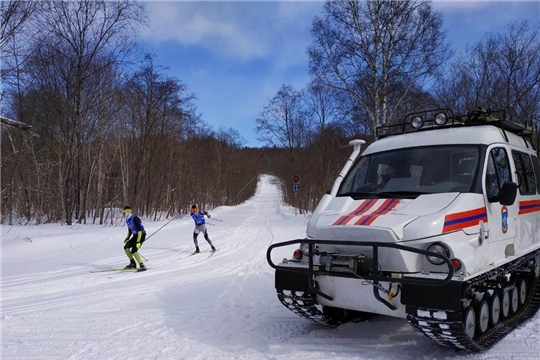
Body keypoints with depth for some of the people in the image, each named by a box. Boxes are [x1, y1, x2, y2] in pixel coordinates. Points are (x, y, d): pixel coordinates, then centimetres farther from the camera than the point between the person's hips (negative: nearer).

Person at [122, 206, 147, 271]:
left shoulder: (134, 218, -20)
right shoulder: (128, 220, 8)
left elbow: (140, 230, -25)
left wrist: (138, 241, -29)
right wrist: (127, 238, 17)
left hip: (141, 235, -9)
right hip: (135, 236, 9)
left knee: (133, 251, -19)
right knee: (126, 247, 2)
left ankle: (142, 266, -16)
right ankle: (132, 263, 12)